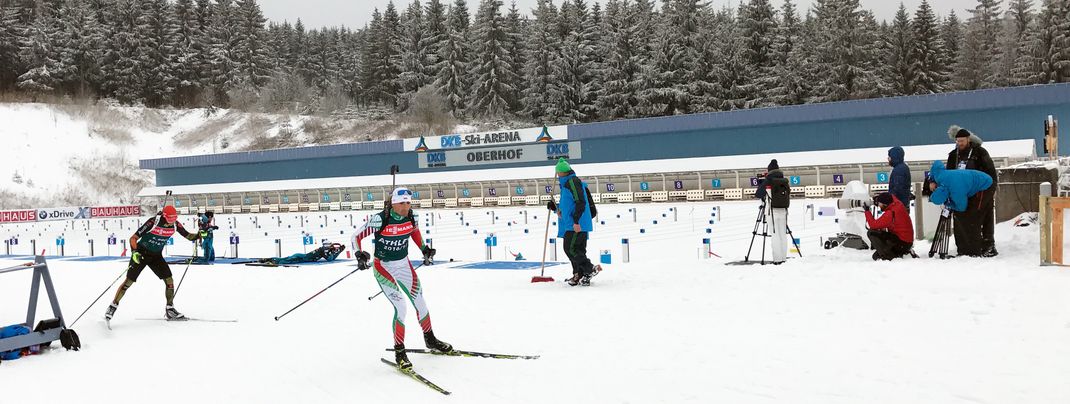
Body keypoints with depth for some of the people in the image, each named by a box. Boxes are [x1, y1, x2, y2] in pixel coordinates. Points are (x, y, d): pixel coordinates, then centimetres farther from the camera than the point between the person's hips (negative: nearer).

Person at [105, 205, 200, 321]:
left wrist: (199, 236, -22)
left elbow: (188, 235, -1)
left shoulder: (175, 224, -12)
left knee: (169, 280, -5)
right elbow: (133, 238, -21)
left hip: (156, 256, 4)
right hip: (141, 253, -4)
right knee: (129, 281, -6)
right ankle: (113, 306, 9)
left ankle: (170, 309, 9)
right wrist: (134, 252, -36)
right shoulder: (153, 222, -26)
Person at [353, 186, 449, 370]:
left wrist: (424, 248, 10)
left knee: (420, 302, 13)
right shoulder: (380, 219, -24)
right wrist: (360, 255, -32)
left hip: (404, 265, 6)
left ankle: (430, 340, 37)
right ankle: (399, 351, -1)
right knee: (400, 307, -16)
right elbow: (356, 237, -17)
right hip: (383, 267, -5)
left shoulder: (410, 216, -8)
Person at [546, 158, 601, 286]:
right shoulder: (566, 184, 22)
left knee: (570, 249, -13)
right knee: (577, 250, 11)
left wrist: (576, 221, -22)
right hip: (571, 224, 10)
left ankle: (591, 269, -10)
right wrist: (555, 207, 13)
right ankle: (578, 276, 14)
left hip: (577, 225, -10)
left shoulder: (573, 181, -9)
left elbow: (581, 202, -18)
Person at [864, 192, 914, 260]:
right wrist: (879, 197, 10)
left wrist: (867, 211, -10)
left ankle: (888, 256, -15)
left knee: (871, 233, -16)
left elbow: (873, 225, -22)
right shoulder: (897, 203, -2)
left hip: (902, 243, -9)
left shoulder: (890, 214, -26)